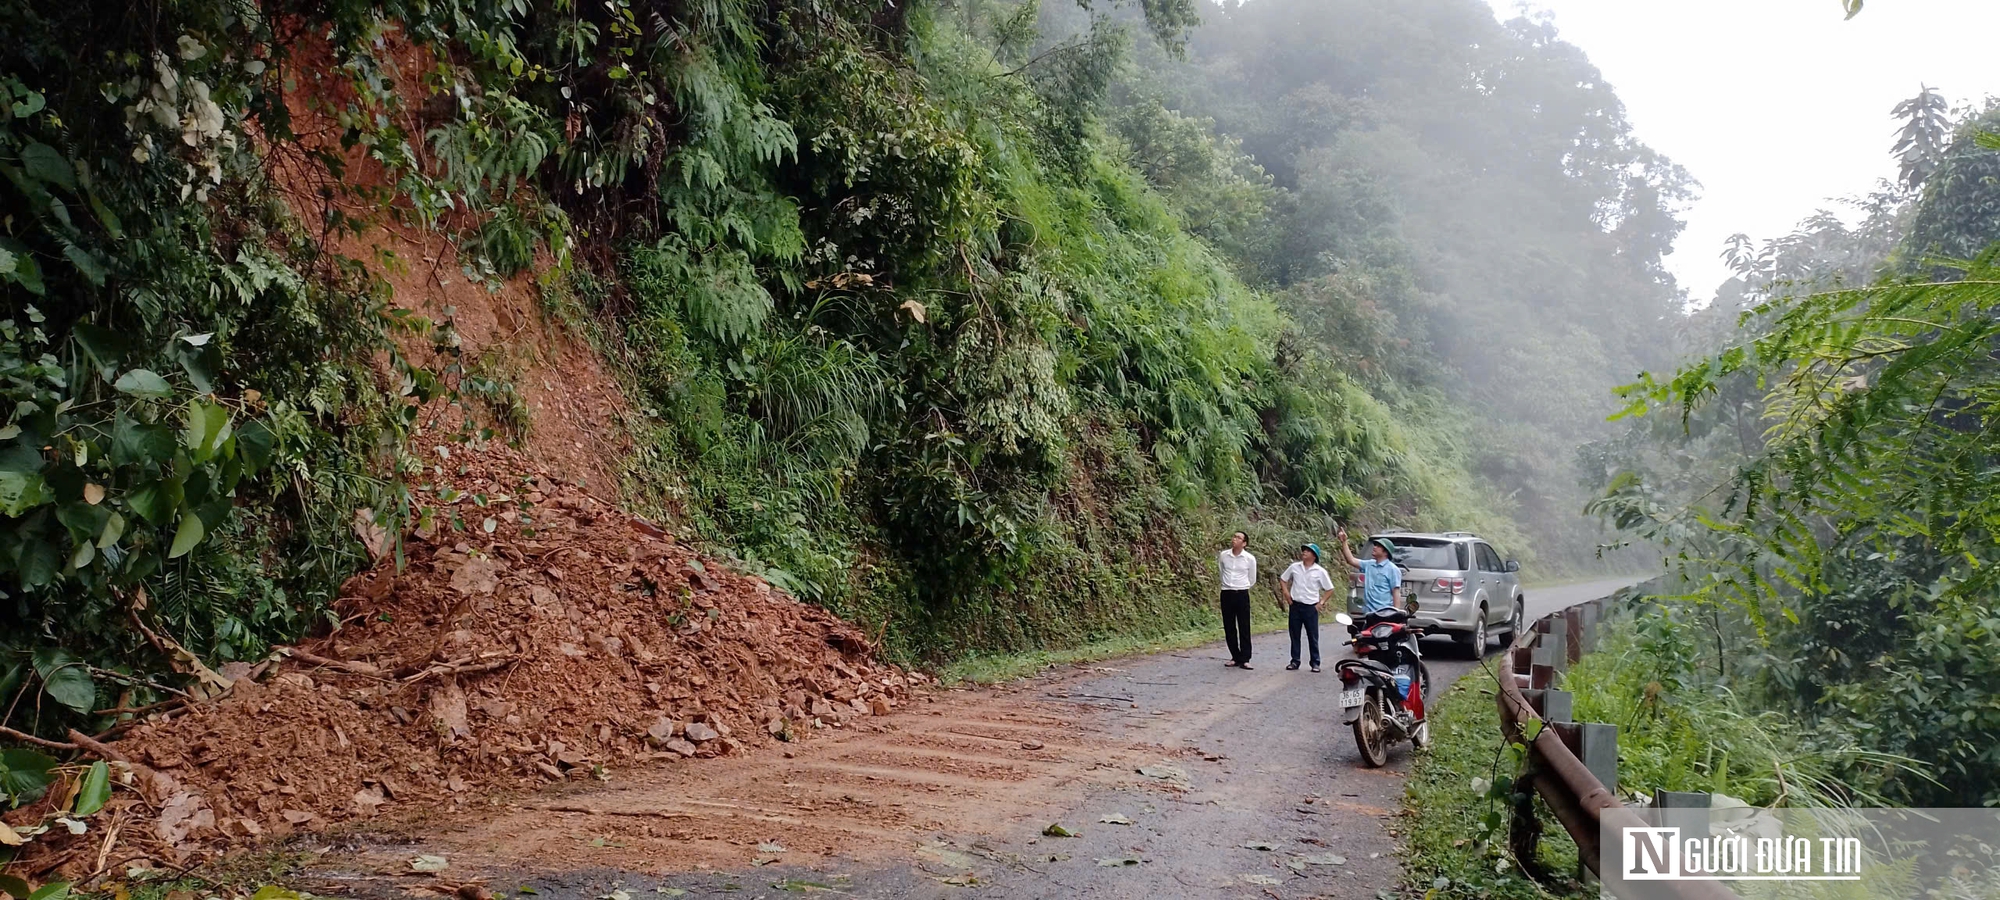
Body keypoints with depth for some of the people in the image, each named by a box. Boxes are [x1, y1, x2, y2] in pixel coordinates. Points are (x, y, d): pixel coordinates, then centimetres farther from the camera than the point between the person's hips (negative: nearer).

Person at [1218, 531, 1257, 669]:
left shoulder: (1250, 559, -5)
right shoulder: (1223, 555, 0)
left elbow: (1252, 580, 9)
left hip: (1242, 594, -2)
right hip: (1226, 594, 2)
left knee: (1244, 628, -3)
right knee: (1229, 628, 5)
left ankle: (1244, 659, 0)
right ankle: (1235, 657, 14)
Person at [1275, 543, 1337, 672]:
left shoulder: (1320, 571, -5)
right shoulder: (1294, 567, 1)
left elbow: (1330, 590, 2)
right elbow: (1283, 580, 15)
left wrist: (1321, 603, -5)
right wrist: (1286, 595, 5)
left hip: (1311, 607, -3)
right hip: (1295, 606, 3)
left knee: (1313, 637, 4)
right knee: (1294, 636, 7)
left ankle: (1315, 663, 13)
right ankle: (1295, 662, 16)